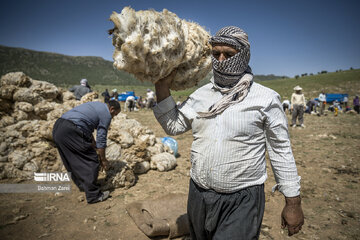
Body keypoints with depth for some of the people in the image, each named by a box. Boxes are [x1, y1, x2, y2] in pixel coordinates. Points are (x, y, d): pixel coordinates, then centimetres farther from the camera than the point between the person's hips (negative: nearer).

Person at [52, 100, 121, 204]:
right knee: (91, 161, 0)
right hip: (71, 132, -10)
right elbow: (101, 139, 1)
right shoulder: (106, 114, 1)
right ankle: (93, 195, 5)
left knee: (74, 161, 23)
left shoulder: (95, 105, 27)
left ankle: (82, 185, 39)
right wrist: (103, 159, 14)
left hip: (57, 127, 10)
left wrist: (94, 145, 40)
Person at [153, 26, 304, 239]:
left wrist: (293, 203, -2)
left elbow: (281, 151, -4)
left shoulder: (265, 99, -7)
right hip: (198, 195, 5)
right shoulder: (201, 94, 5)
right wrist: (162, 86, -1)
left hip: (242, 200, -4)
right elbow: (173, 126, 7)